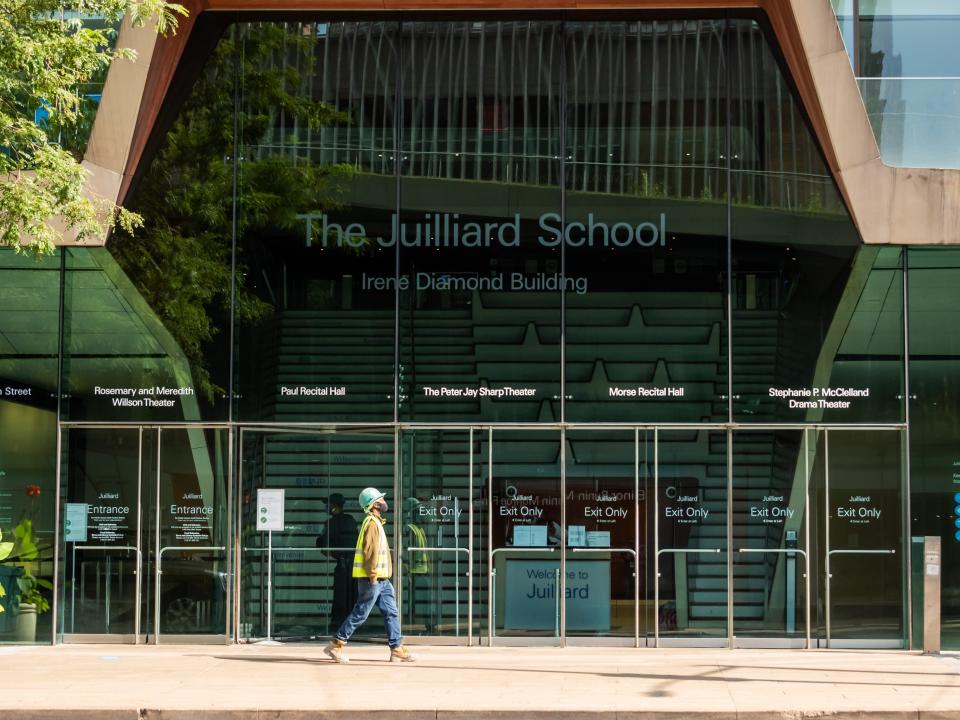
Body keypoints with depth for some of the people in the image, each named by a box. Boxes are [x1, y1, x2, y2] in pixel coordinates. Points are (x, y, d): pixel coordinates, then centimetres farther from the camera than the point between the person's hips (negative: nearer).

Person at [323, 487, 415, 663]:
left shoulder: (377, 522, 18)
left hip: (381, 579, 10)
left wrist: (378, 576, 19)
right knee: (360, 614, -5)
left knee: (391, 613, 6)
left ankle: (397, 649, 6)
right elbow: (370, 551, -19)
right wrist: (372, 576, -21)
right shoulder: (371, 522, -13)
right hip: (372, 578, -10)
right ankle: (335, 645, 2)